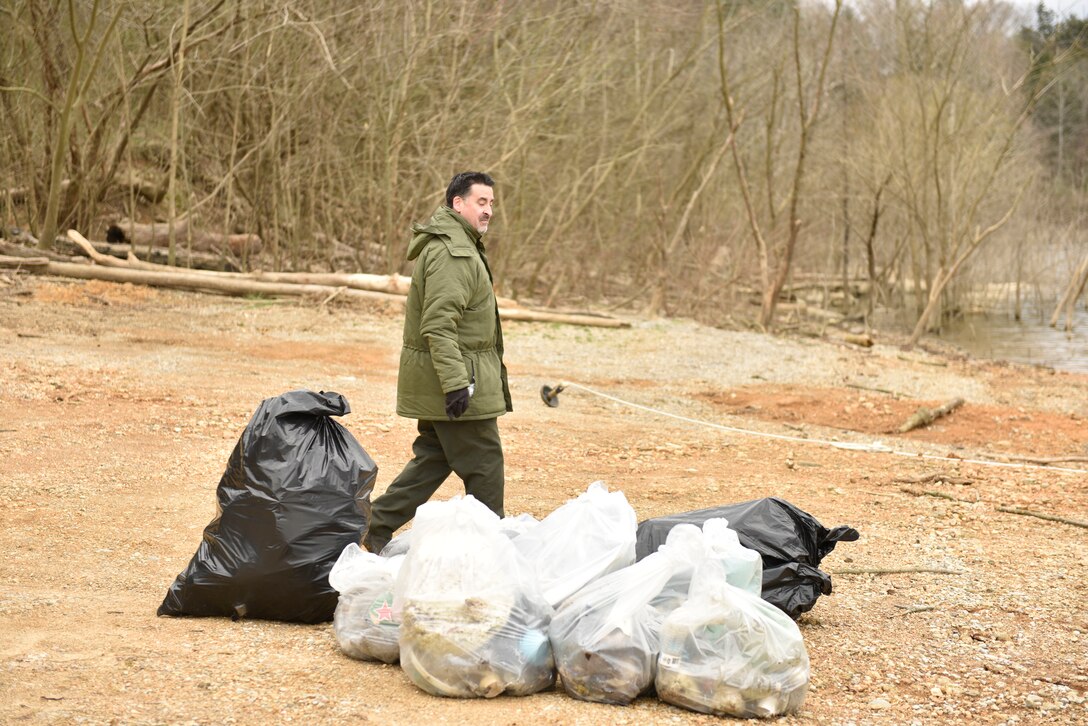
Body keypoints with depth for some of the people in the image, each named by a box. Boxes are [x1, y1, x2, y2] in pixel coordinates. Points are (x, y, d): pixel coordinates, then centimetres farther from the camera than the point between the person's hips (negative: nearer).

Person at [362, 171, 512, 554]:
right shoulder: (453, 253, -18)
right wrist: (456, 383, -28)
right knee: (484, 464, -1)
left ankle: (377, 528, 18)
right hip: (453, 373, -11)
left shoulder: (460, 246, 17)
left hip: (437, 380, 11)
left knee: (433, 458, 16)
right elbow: (439, 326, -25)